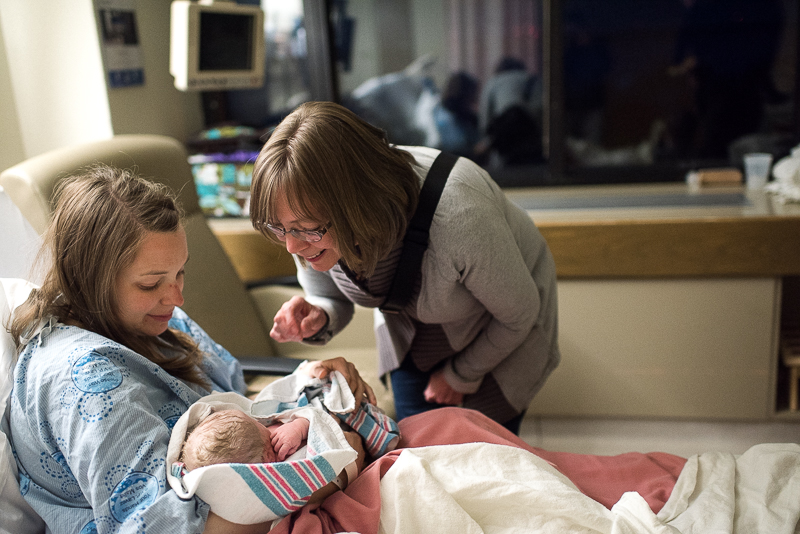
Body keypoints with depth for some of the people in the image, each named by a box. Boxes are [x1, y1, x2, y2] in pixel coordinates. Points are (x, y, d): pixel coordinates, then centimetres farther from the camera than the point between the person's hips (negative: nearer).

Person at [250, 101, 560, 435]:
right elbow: (331, 301, -7)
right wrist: (315, 322, -32)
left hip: (497, 335, -3)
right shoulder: (314, 221, -29)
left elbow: (519, 313, -24)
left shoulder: (458, 219, -45)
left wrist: (463, 375, -8)